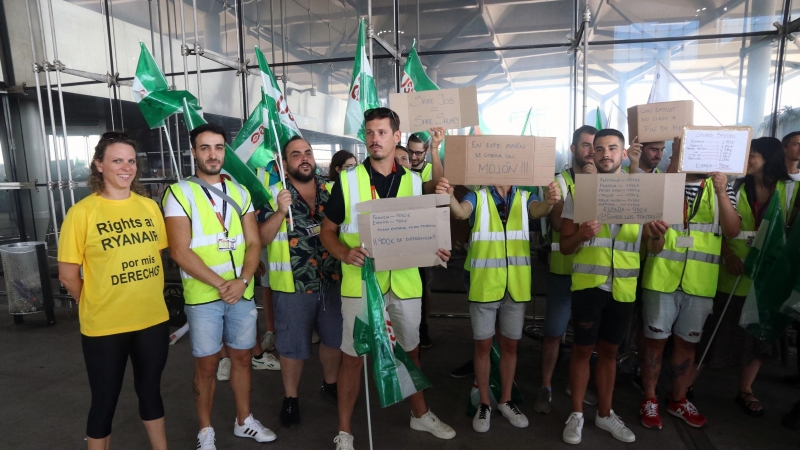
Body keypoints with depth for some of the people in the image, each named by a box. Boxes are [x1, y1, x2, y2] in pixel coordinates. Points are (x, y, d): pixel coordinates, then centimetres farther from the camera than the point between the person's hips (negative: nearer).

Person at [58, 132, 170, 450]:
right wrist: (96, 306, 4)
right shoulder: (82, 212, -11)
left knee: (151, 389, 20)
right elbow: (68, 274, -6)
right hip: (103, 327, -4)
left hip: (153, 320, 4)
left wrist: (149, 299, 7)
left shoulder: (149, 206, 3)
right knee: (105, 399, 13)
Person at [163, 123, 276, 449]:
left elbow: (253, 243, 5)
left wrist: (242, 280, -12)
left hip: (242, 293, 4)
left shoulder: (240, 192, 8)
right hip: (203, 296, -4)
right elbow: (179, 252, -12)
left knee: (242, 357, 15)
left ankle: (244, 421, 33)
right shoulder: (180, 193, -5)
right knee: (206, 364, 8)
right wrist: (220, 284, -16)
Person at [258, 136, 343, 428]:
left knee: (335, 338, 17)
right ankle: (290, 399, 30)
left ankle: (330, 384, 41)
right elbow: (261, 238, -12)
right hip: (294, 284, -4)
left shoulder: (331, 189, 5)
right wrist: (280, 211, -25)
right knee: (294, 346, 9)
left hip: (332, 280, 4)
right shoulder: (273, 193, -6)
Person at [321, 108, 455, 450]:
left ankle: (420, 414, 42)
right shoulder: (348, 181, -3)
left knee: (411, 351, 19)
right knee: (353, 356, 7)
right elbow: (327, 232, 0)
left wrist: (434, 250, -8)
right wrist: (345, 253, -19)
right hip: (360, 282, -2)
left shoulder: (413, 182, 5)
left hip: (404, 282, 3)